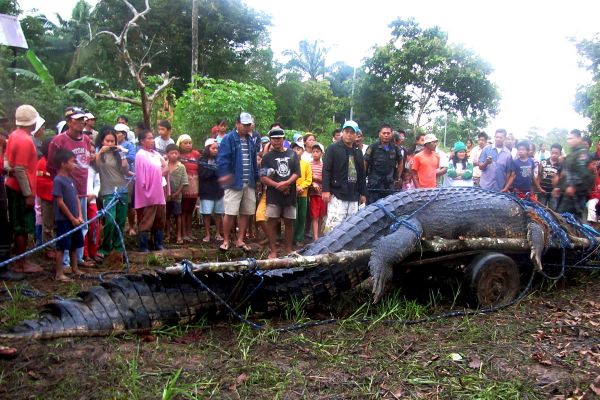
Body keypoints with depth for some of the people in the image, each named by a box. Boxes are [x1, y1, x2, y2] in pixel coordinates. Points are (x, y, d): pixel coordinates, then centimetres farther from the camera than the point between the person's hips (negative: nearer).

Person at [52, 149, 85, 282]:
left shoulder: (70, 179, 12)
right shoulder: (58, 180, -13)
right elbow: (60, 202, -16)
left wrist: (80, 216, 2)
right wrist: (72, 218, -13)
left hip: (75, 219, 8)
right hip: (64, 219, -8)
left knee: (74, 245, 15)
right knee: (62, 246, -3)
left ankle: (75, 269, 26)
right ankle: (59, 273, 3)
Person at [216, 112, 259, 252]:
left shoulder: (250, 140, 16)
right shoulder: (229, 139, -5)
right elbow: (222, 158, -14)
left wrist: (257, 178, 20)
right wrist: (224, 174, -28)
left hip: (249, 183, 6)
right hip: (234, 182, -6)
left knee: (246, 213, 9)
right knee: (230, 213, -5)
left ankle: (240, 240, 20)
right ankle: (225, 241, 9)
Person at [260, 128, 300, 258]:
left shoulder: (292, 154, 10)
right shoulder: (267, 157, 5)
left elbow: (296, 173, 3)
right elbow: (263, 178, -2)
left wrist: (286, 183, -14)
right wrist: (277, 185, -13)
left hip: (290, 194, 2)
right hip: (273, 195, -2)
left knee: (289, 222, 7)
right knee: (272, 222, -4)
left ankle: (288, 249, 18)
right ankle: (273, 251, 2)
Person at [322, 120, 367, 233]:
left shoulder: (358, 152, 17)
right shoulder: (333, 148, 0)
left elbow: (362, 174, 21)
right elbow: (326, 170, -7)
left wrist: (363, 193, 17)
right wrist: (326, 190, -15)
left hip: (354, 197, 6)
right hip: (337, 195, -6)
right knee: (334, 224, -12)